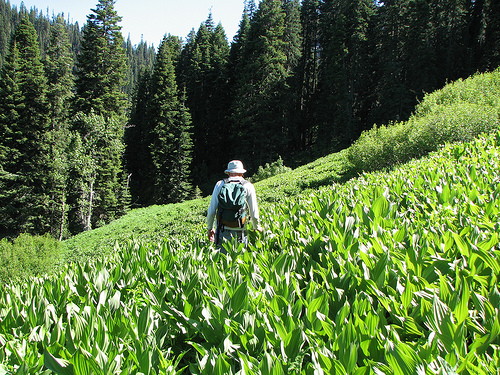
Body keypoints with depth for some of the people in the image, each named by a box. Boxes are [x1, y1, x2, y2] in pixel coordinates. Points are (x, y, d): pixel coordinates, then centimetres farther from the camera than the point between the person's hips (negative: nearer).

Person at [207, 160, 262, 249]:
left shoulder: (220, 184, 5)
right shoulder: (248, 186, 3)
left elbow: (211, 211, 5)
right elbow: (253, 213, 4)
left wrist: (210, 228, 19)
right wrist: (257, 227, 23)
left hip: (222, 229, 1)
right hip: (239, 231, -1)